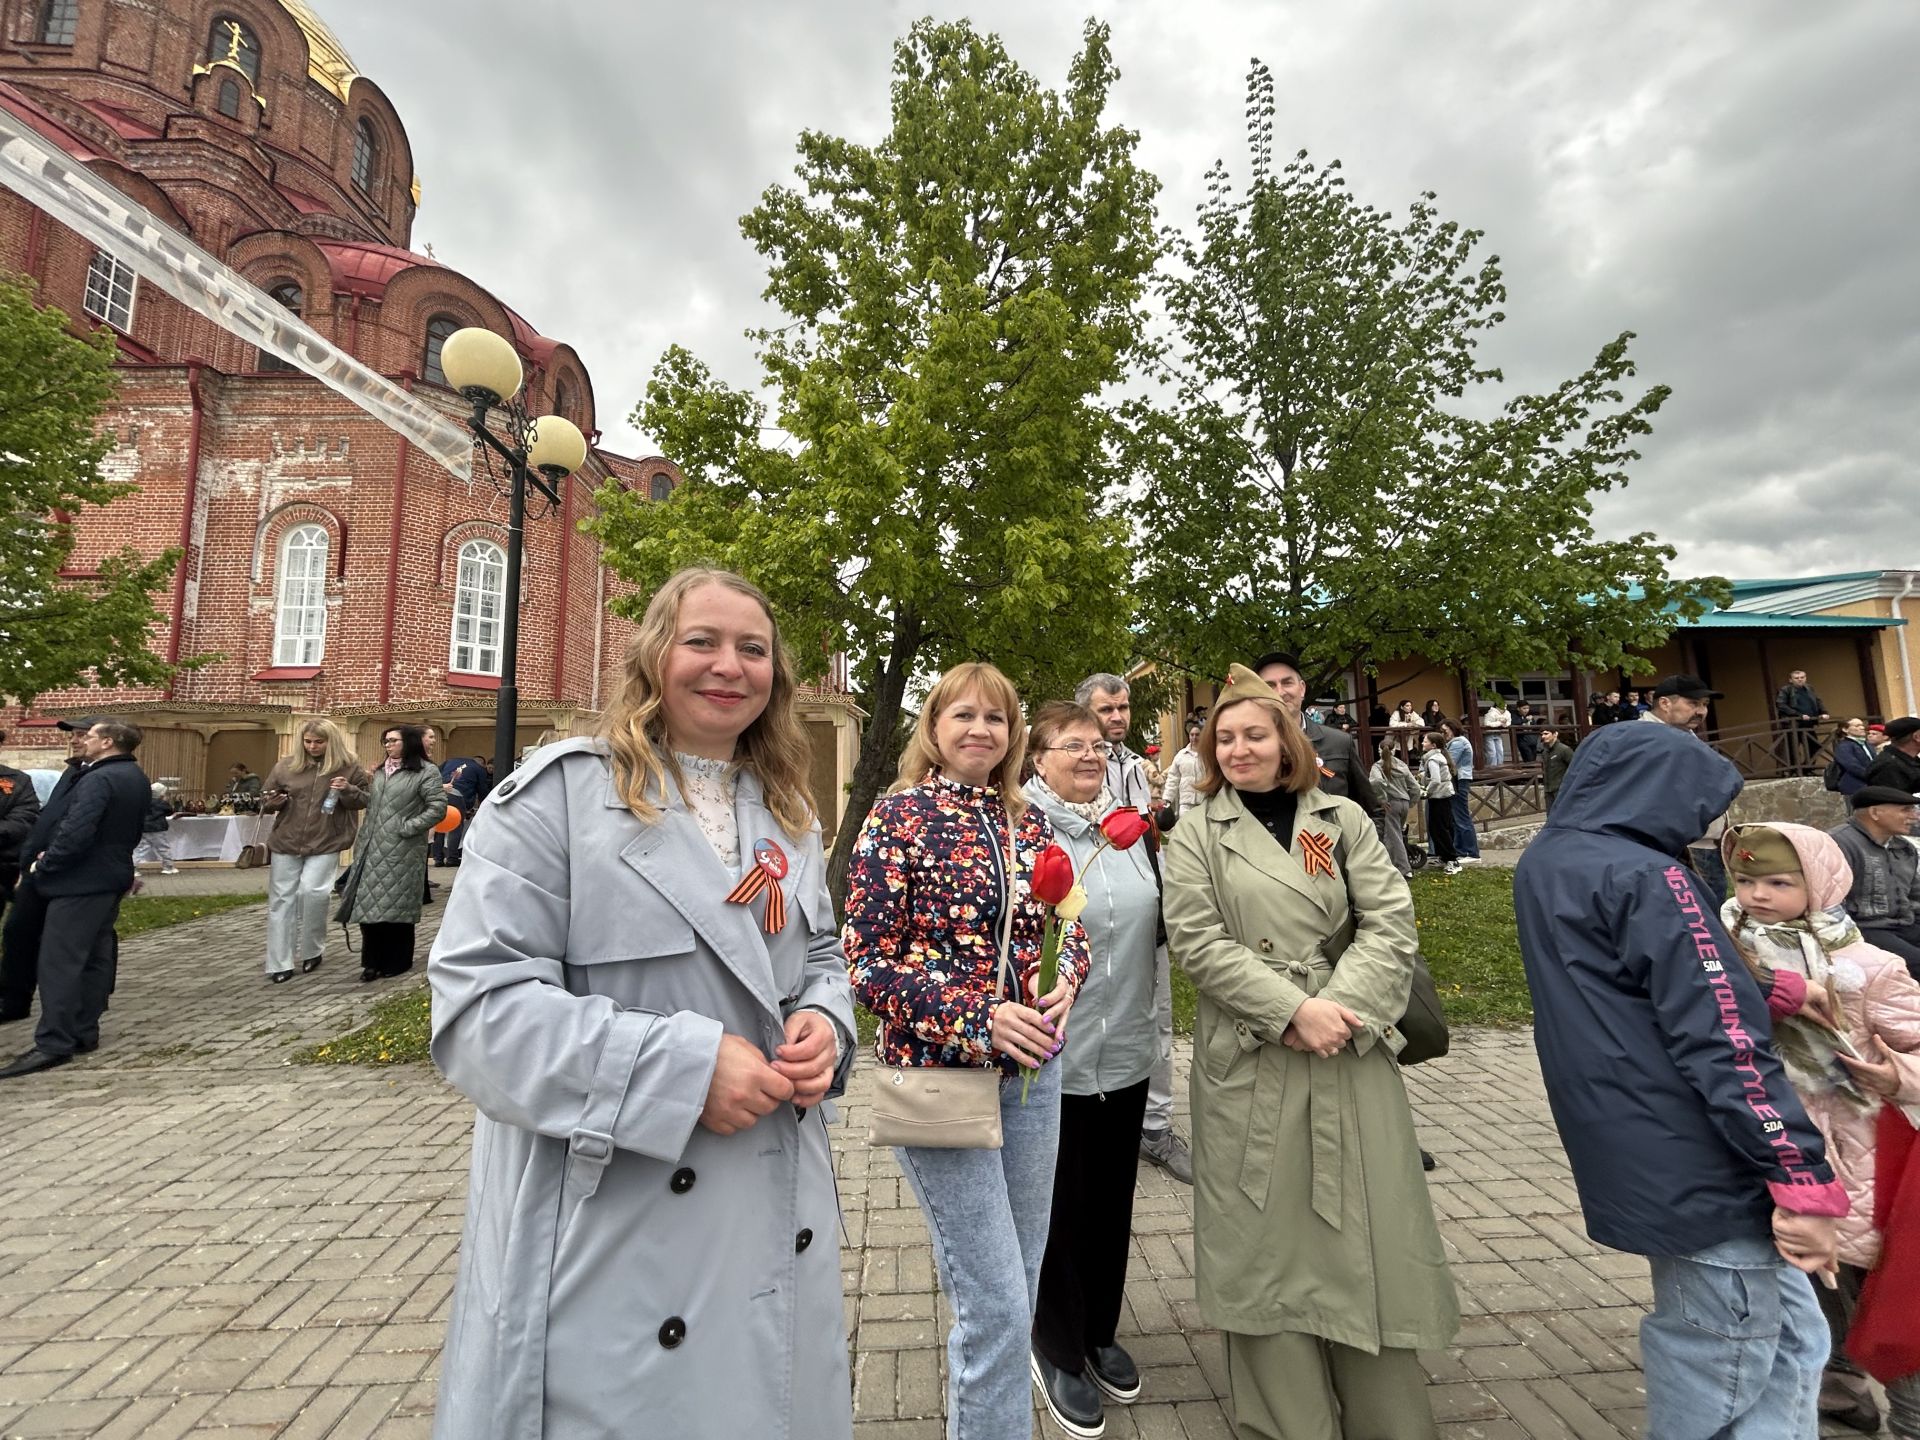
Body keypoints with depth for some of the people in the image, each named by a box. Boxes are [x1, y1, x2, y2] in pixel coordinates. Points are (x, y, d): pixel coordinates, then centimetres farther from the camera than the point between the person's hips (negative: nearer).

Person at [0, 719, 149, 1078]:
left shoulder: (98, 779, -20)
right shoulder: (137, 779, 10)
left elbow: (76, 833, -26)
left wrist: (44, 864, -10)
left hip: (81, 880, -9)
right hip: (112, 876, 9)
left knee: (59, 960, -5)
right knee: (95, 957, 13)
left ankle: (53, 1043, -4)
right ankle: (85, 1032, 20)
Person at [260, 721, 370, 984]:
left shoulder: (348, 767, -2)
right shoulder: (285, 765, 4)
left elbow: (366, 799, 3)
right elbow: (265, 799, 14)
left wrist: (348, 790, -17)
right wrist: (272, 802, -9)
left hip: (325, 844, -3)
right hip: (286, 842, 3)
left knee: (312, 892, -14)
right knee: (281, 899, 6)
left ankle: (312, 951, 10)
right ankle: (279, 964, 15)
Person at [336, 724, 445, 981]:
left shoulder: (426, 772, -7)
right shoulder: (380, 772, 18)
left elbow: (438, 807, -14)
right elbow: (371, 803, 24)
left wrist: (408, 827, -17)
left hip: (401, 852, -7)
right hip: (372, 849, 7)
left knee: (396, 905, 0)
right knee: (370, 903, 8)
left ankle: (397, 961, 14)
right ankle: (374, 961, 20)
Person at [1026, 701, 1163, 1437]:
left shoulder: (1131, 829, 4)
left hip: (1127, 1051, 5)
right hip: (1051, 1057, -5)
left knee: (1112, 1199, 21)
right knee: (1060, 1205, 14)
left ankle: (1101, 1332, 46)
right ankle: (1059, 1350, 39)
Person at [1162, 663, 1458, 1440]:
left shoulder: (1344, 818, 7)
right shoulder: (1194, 839, 1)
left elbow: (1390, 923, 0)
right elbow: (1200, 943, -7)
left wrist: (1340, 1009, -13)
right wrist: (1296, 1010, -15)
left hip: (1351, 1052, 2)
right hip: (1250, 1063, -1)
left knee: (1366, 1233, 10)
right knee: (1266, 1239, 7)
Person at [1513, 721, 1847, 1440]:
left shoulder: (1542, 864, 8)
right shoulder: (1643, 876, -19)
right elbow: (1722, 1043, -21)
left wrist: (1770, 992, 14)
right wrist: (1803, 1181, -15)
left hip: (1638, 1165, 8)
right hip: (1698, 1173, -8)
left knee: (1792, 1339, 23)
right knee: (1721, 1376, 8)